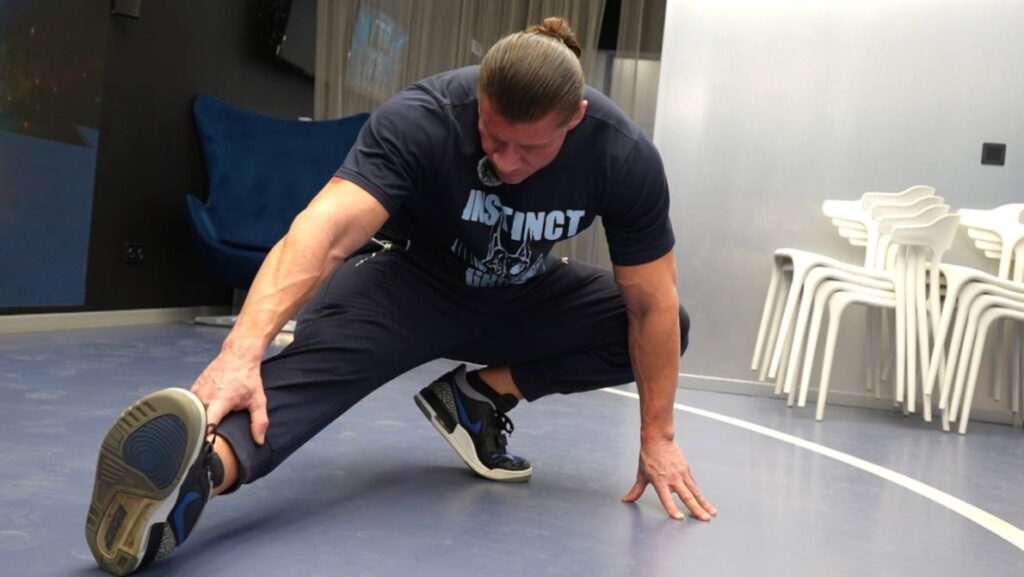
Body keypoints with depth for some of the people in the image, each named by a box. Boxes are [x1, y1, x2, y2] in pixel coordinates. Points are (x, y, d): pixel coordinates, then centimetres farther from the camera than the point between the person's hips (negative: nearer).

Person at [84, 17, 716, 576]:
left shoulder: (624, 156, -25)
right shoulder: (420, 119, -33)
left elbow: (653, 305, -17)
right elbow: (325, 230, -47)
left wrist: (658, 436, -15)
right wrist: (242, 354, -61)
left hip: (522, 298, 5)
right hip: (415, 277, -4)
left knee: (671, 329, -12)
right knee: (326, 350, -35)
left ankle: (477, 396, -9)